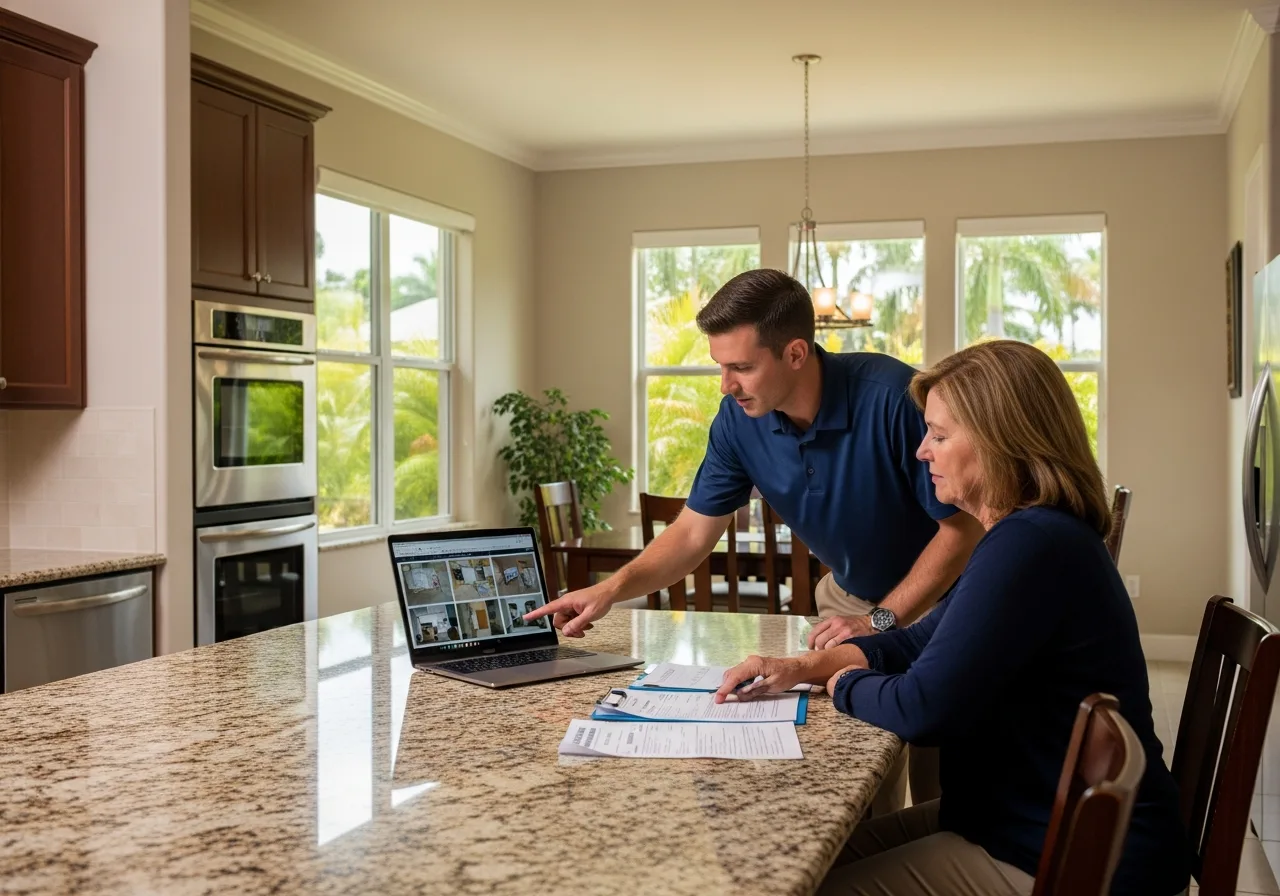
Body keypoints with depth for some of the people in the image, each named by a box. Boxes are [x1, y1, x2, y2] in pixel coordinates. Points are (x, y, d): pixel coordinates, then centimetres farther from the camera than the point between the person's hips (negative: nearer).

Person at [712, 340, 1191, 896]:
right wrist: (803, 667, 4)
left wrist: (843, 682, -5)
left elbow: (922, 710, -27)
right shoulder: (1035, 532, 10)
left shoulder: (1031, 546, -26)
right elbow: (919, 643, 17)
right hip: (1031, 815, 10)